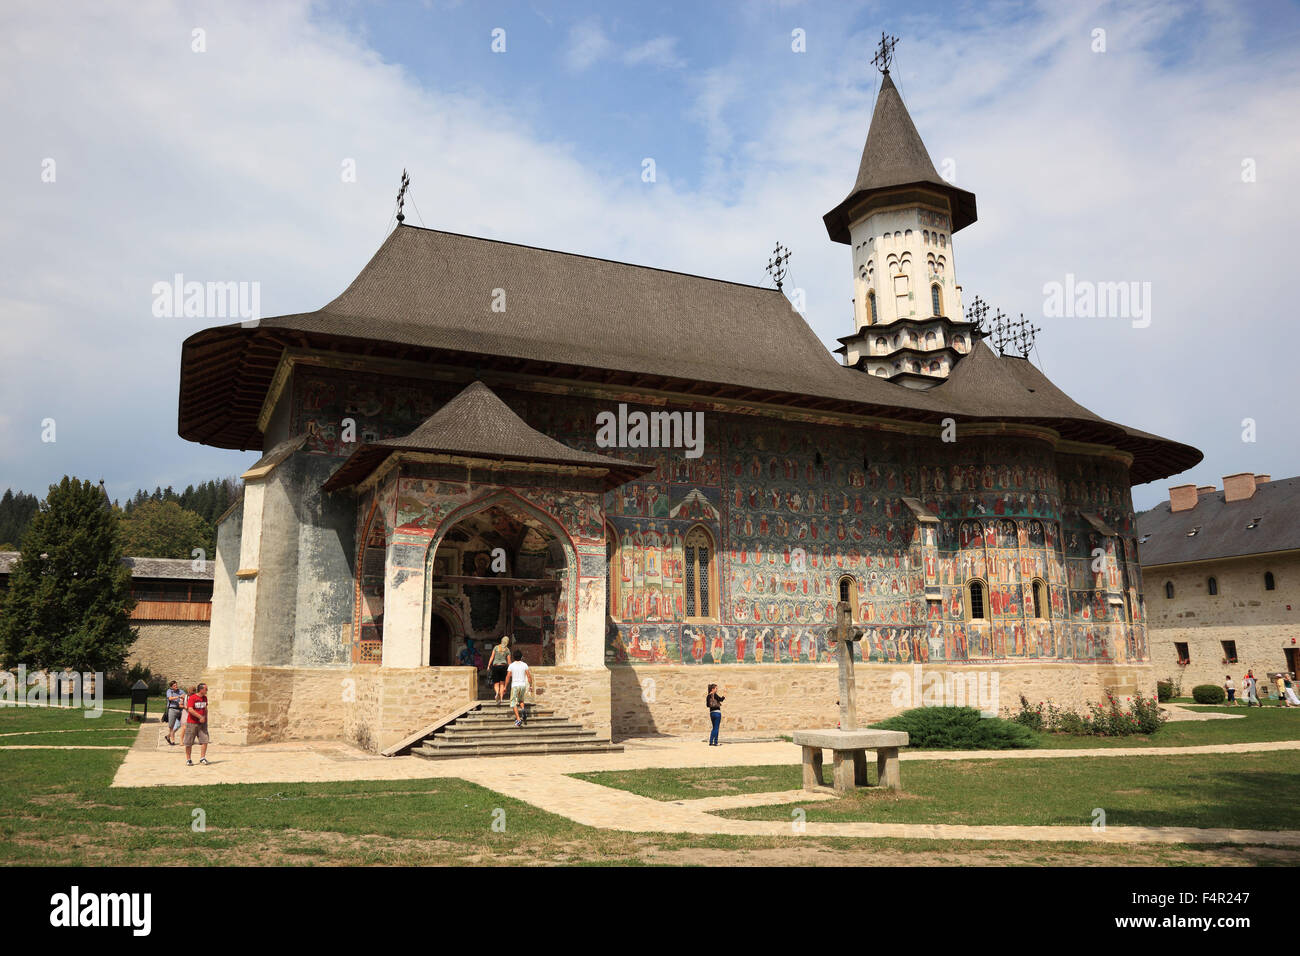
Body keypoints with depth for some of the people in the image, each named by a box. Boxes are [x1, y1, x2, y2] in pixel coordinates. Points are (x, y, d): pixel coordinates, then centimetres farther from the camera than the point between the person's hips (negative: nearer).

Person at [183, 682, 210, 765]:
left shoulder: (205, 698, 10)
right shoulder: (192, 698, -12)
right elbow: (190, 710, -20)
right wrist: (200, 717, -21)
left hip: (202, 723, 5)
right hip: (192, 723, -5)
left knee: (205, 740, -4)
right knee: (189, 743, 3)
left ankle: (202, 758, 2)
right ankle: (188, 760, 14)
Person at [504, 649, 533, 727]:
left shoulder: (511, 665, -2)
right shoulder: (524, 665, 2)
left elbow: (508, 677, -3)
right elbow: (529, 676, -1)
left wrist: (505, 687, 5)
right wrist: (530, 685, 8)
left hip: (515, 685, -3)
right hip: (523, 685, 3)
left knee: (514, 703, 1)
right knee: (521, 699, 26)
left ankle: (518, 719, -11)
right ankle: (522, 708, -3)